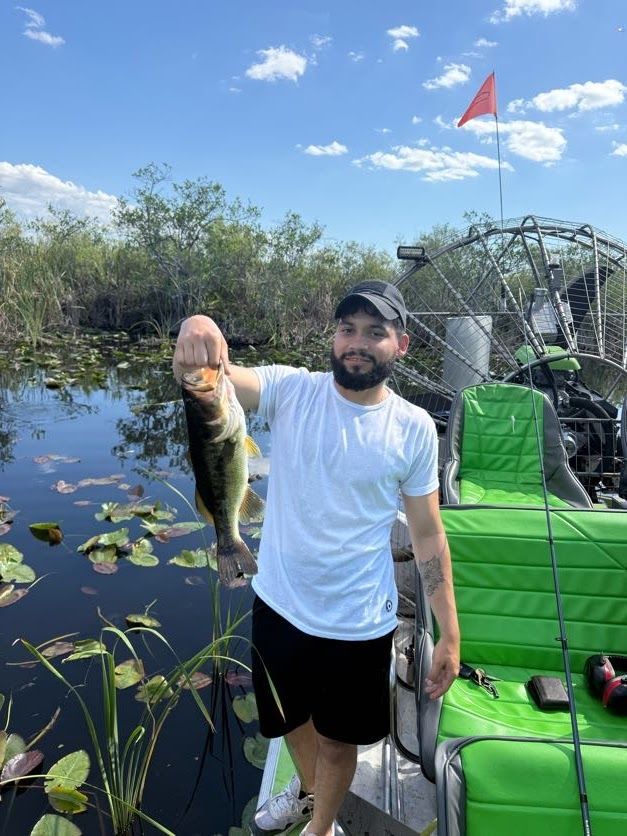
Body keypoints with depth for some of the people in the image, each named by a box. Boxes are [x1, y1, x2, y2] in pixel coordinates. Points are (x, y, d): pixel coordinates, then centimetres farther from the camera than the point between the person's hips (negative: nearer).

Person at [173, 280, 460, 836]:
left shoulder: (415, 428, -11)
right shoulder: (290, 390, -11)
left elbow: (428, 534, -5)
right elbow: (213, 377, -26)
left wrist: (450, 634, -5)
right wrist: (197, 331, -50)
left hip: (360, 623, -1)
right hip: (277, 605, 2)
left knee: (338, 740, 20)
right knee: (292, 718, 28)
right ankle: (307, 787, 62)